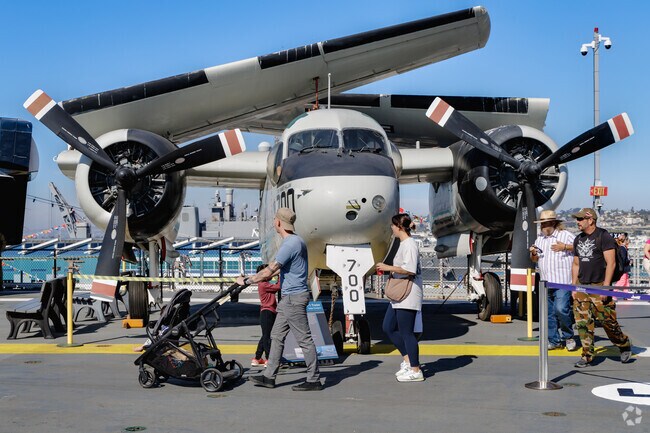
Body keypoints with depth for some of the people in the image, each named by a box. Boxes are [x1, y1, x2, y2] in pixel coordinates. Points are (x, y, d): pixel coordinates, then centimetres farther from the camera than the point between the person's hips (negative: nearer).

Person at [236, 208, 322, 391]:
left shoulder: (290, 244, -19)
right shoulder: (296, 240, 14)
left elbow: (269, 271, -20)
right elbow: (278, 269, 25)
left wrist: (246, 281, -8)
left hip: (293, 298, -10)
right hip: (289, 297, 10)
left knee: (304, 339, -4)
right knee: (277, 336, 12)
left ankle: (313, 380, 2)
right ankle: (269, 376, 16)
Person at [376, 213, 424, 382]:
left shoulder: (409, 244, -15)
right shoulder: (403, 244, 17)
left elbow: (410, 269, -25)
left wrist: (388, 267, -19)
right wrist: (390, 272, 16)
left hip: (408, 297, -11)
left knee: (406, 332, -4)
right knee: (388, 327, 14)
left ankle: (415, 371, 4)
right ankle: (407, 360, 20)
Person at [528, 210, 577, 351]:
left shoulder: (566, 235, -2)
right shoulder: (539, 238, 18)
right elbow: (535, 259, 25)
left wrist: (565, 247, -17)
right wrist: (533, 254, 2)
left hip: (562, 281, -7)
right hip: (546, 281, 7)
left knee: (561, 309, -17)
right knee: (549, 313, 8)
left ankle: (568, 336, 3)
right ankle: (554, 340, 17)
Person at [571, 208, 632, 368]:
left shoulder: (604, 236, -7)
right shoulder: (578, 239, 15)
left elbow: (611, 263, -11)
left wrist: (605, 286, -17)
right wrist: (574, 287, 13)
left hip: (599, 286, -6)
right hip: (582, 286, 6)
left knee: (607, 320, -4)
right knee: (582, 322, 1)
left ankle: (625, 346, 20)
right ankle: (587, 356, 8)